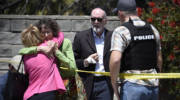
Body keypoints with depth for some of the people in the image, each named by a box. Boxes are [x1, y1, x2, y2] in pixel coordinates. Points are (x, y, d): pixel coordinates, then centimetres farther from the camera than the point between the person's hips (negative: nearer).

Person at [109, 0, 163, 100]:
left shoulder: (121, 32, -9)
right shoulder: (152, 29, 11)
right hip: (153, 86, 6)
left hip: (132, 85, -6)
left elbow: (115, 60, -20)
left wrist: (114, 85, -9)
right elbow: (159, 59, 16)